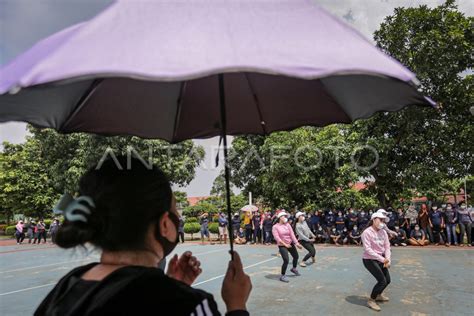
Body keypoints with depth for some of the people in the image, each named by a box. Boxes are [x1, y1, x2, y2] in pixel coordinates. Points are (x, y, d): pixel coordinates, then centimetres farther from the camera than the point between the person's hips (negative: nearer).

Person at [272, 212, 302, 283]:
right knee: (286, 260, -16)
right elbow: (277, 237, -20)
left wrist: (297, 243, -16)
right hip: (282, 245, -6)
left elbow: (292, 234, -7)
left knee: (296, 256, 20)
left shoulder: (287, 224, -1)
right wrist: (285, 244, -26)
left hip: (290, 244, 6)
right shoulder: (275, 227, -14)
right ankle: (282, 276, 4)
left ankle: (294, 269, 50)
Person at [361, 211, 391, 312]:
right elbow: (368, 249, -25)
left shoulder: (383, 232, 1)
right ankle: (371, 300, 8)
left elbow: (387, 246, -1)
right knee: (382, 281, -12)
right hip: (369, 260, -7)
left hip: (380, 259, 7)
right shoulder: (367, 232, -20)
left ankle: (378, 295, 44)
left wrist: (388, 259, -16)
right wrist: (382, 259, -29)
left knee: (388, 280, 16)